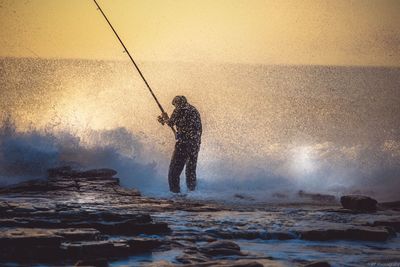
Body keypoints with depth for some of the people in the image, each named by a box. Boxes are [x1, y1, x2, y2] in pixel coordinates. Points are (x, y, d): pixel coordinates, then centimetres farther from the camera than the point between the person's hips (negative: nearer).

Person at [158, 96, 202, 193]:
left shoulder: (179, 109, -3)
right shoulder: (194, 110, 18)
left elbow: (171, 123, -4)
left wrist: (165, 118, 18)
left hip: (183, 142, -7)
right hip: (196, 143, 7)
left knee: (175, 167, -1)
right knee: (191, 167, 17)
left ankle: (175, 189, -7)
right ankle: (192, 189, 19)